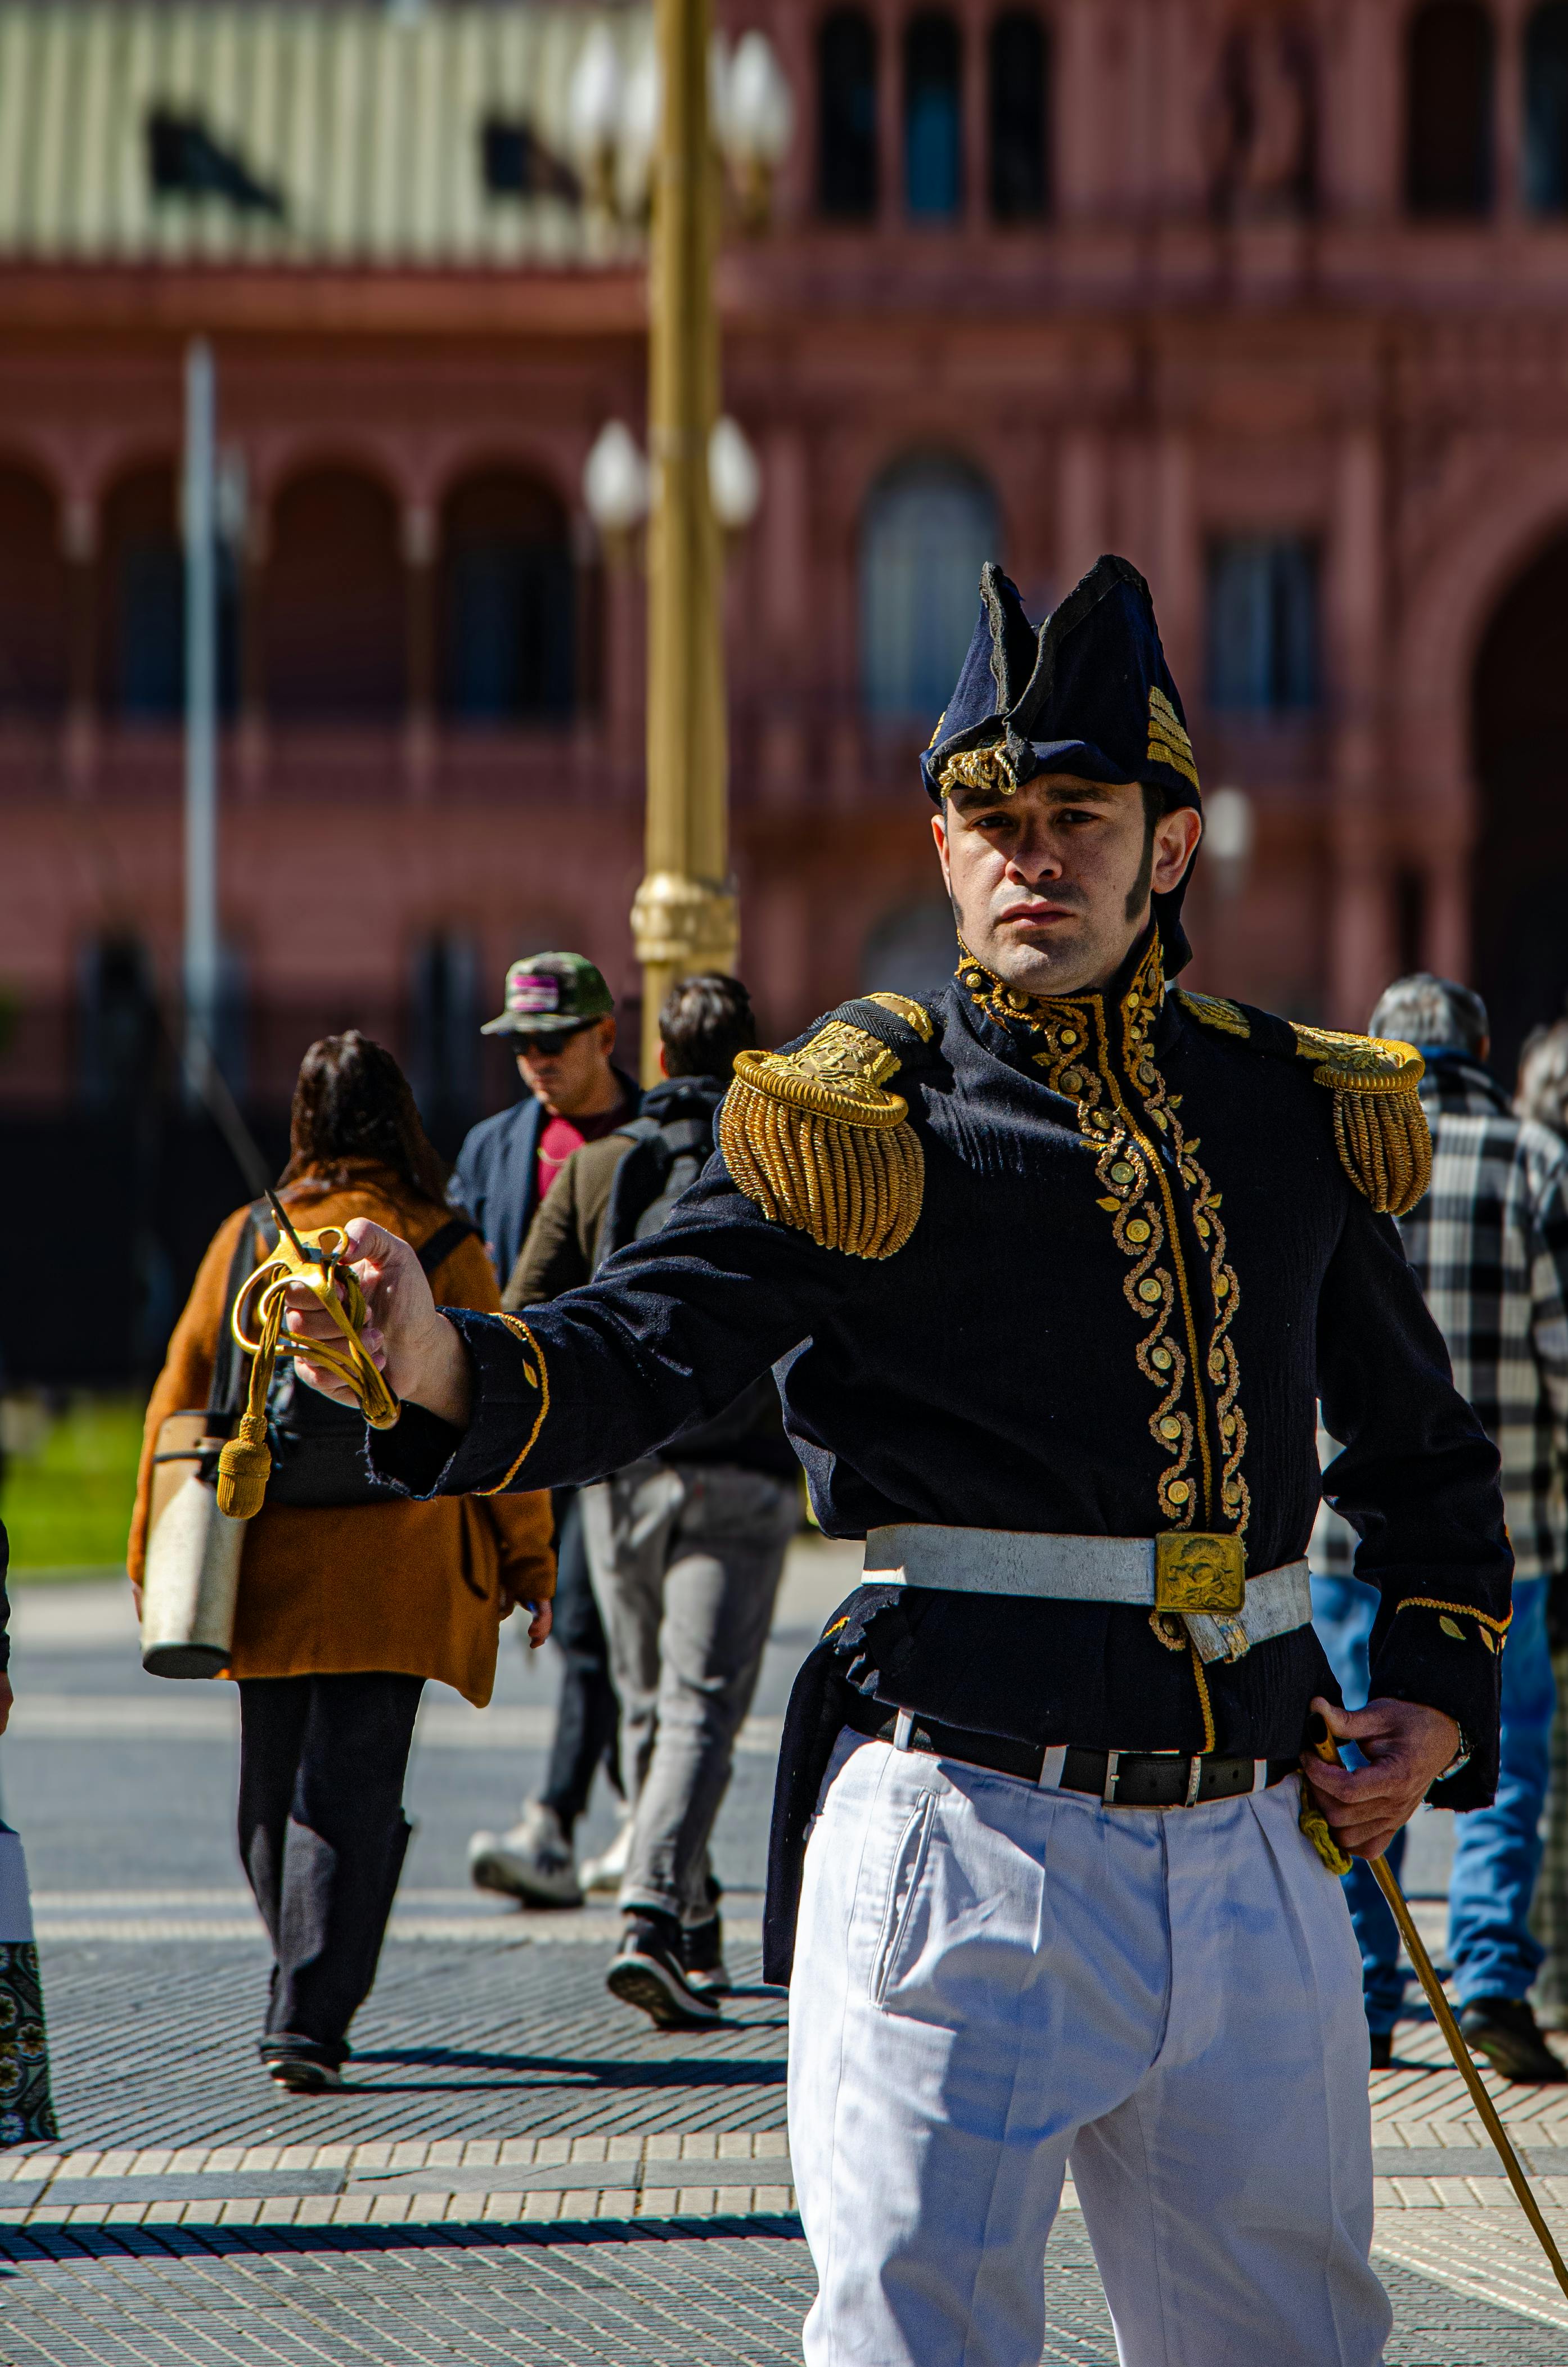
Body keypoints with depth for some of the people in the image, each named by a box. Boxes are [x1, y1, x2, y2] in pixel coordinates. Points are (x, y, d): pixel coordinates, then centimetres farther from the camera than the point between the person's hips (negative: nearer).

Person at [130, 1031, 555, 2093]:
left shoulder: (246, 1241, 4)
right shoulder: (443, 1250, -2)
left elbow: (180, 1399, 8)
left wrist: (153, 1562, 16)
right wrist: (531, 1568, 8)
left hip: (265, 1567, 3)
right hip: (394, 1568, -3)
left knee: (273, 1795, 15)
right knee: (351, 1792, -4)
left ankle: (311, 1999, 28)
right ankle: (310, 2020, -14)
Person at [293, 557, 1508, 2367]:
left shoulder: (1295, 1115, 11)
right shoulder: (863, 1121, -2)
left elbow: (1422, 1446, 24)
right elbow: (640, 1349, -16)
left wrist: (1437, 1690, 10)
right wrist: (445, 1365, -36)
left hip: (1254, 1849, 4)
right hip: (970, 1837, -4)